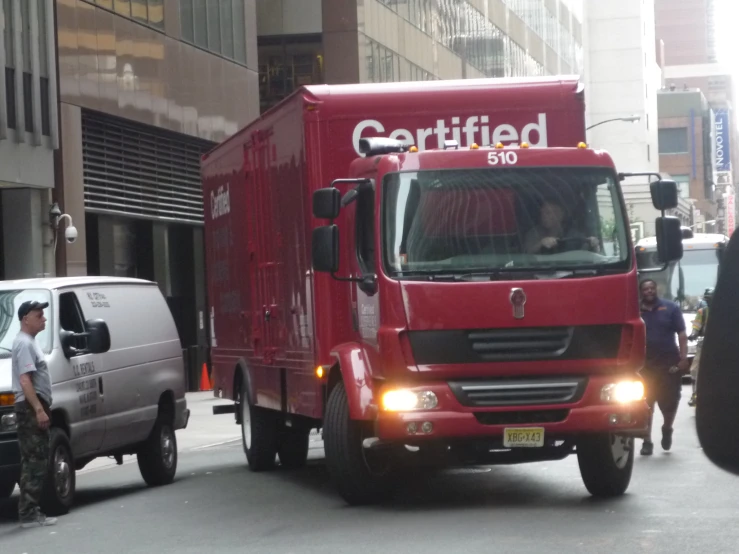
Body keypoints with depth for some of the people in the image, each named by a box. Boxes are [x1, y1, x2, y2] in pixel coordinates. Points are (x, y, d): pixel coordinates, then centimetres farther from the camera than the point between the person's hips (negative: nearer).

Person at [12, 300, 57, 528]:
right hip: (31, 407, -10)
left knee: (36, 462, 10)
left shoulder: (30, 342, 19)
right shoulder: (24, 343, -13)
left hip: (35, 408, 10)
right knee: (35, 462, -11)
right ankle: (29, 514, -12)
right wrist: (39, 409, -25)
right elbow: (25, 381, -21)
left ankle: (30, 512, 13)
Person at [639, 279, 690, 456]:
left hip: (669, 363, 0)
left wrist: (683, 357, -10)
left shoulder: (671, 308, 2)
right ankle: (647, 441, 8)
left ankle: (667, 429, 34)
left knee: (670, 401, 4)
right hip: (645, 365, 0)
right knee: (645, 403, 1)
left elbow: (682, 334, 0)